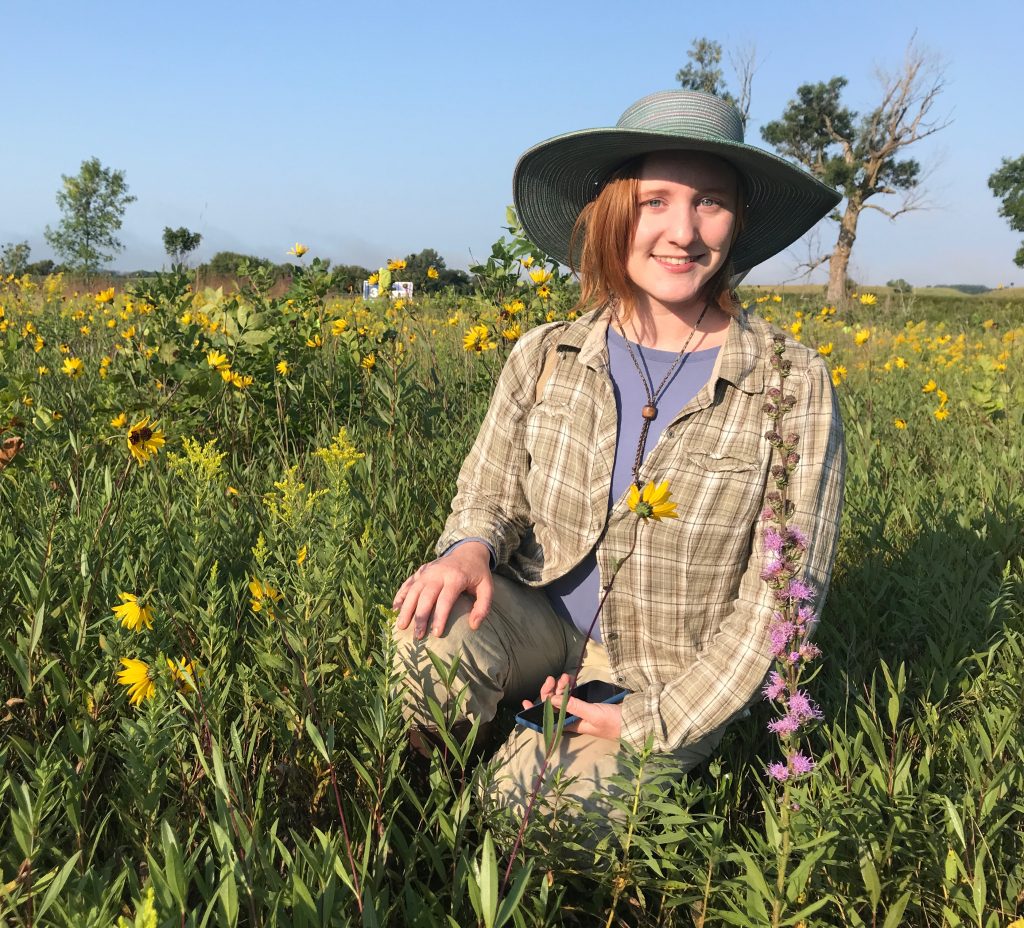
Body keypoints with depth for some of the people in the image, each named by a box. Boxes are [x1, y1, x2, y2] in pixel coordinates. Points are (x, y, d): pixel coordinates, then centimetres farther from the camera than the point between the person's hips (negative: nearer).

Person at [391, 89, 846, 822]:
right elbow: (487, 497, 4)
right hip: (544, 623, 2)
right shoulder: (542, 359, -6)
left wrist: (656, 721, -14)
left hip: (679, 684, -1)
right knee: (434, 633, -30)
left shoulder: (794, 388, -15)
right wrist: (471, 548, -21)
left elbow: (781, 595, -12)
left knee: (534, 808, -24)